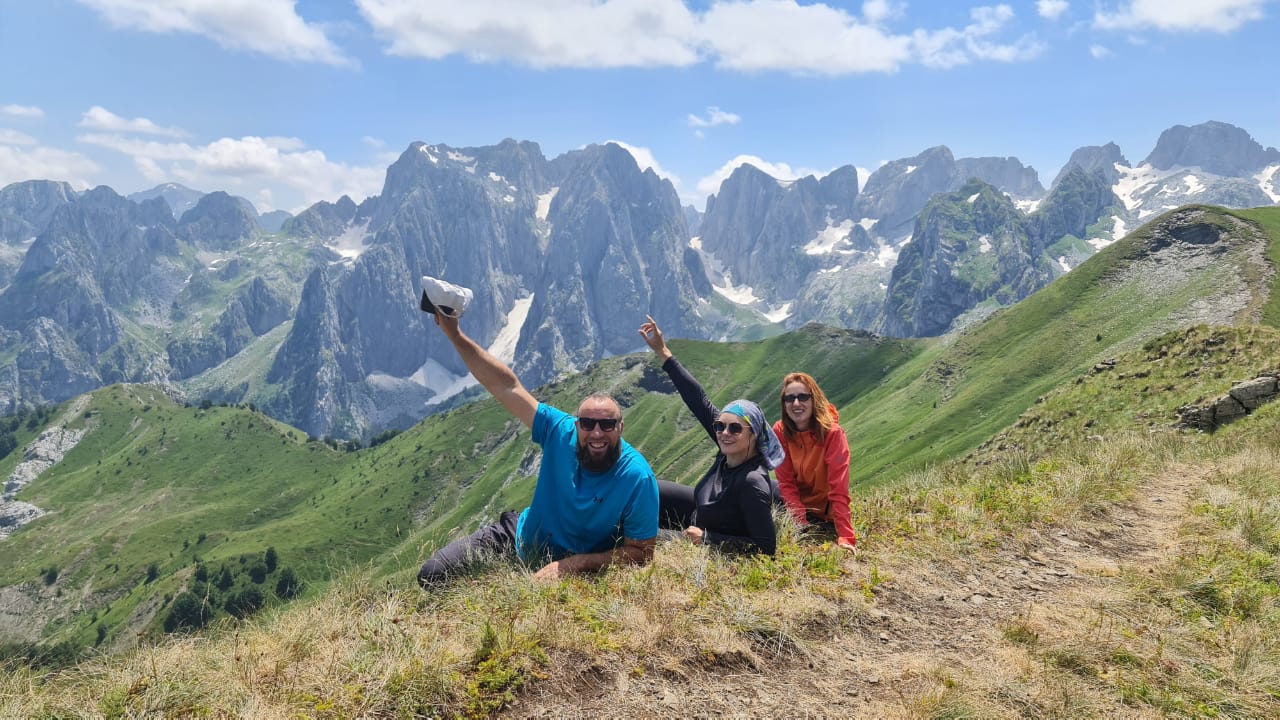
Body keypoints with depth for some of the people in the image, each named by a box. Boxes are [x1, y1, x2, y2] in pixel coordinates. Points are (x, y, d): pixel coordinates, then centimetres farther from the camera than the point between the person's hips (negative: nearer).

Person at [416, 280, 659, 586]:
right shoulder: (561, 431, -20)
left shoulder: (637, 478, -28)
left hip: (579, 568, -3)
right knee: (432, 575, -3)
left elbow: (641, 552, -21)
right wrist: (454, 334, -19)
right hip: (521, 534, 3)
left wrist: (571, 566, -29)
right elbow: (507, 386, -16)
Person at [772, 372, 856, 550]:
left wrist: (845, 537, -32)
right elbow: (786, 482, -12)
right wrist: (801, 524, -23)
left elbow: (839, 488, -25)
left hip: (826, 512, -3)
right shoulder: (780, 431, -13)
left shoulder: (832, 433, -22)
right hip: (797, 505, 3)